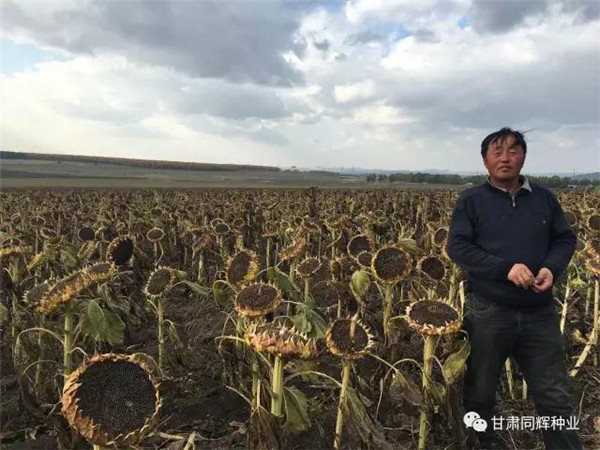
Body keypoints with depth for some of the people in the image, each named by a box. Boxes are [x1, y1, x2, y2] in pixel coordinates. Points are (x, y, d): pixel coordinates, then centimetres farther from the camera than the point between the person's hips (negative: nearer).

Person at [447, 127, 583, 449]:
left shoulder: (544, 198, 9)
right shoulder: (471, 200, -2)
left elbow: (566, 239, 12)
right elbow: (457, 246, -10)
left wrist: (551, 267, -10)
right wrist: (505, 268, -21)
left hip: (539, 313, 3)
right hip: (487, 312, -2)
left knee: (555, 398, 12)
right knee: (480, 392, 14)